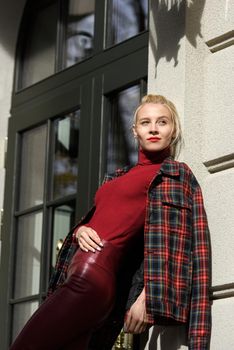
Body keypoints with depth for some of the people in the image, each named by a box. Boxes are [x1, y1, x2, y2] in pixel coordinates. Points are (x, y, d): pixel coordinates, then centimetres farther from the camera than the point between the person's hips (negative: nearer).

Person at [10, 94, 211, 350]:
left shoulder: (178, 175, 3)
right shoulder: (119, 177, 24)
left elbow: (175, 244, -6)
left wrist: (148, 296, -17)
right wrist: (81, 231, 2)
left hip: (92, 280, -8)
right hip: (76, 278, 8)